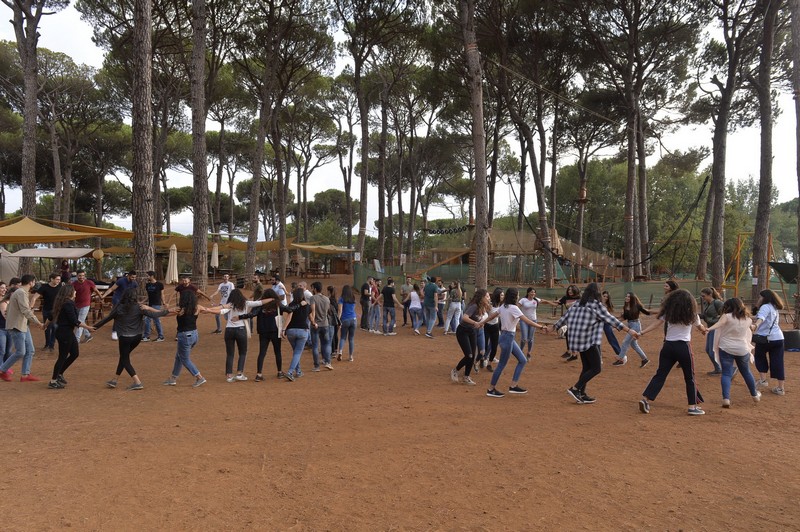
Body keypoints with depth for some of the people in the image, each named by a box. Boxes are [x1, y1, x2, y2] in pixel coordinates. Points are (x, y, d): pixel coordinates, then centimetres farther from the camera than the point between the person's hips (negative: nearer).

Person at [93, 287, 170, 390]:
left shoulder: (119, 308, -8)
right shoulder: (138, 308, -6)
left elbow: (106, 319, 1)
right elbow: (153, 315, -9)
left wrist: (94, 327, 13)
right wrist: (166, 311, 4)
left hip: (124, 338, -3)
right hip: (137, 337, 3)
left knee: (125, 359, 8)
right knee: (124, 357, 20)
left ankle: (137, 382, -2)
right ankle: (114, 380, 26)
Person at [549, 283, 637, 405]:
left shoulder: (577, 304, 10)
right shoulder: (597, 305, -9)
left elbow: (565, 316, 17)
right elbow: (611, 320, -11)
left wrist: (555, 326, 33)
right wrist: (629, 330, -8)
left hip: (578, 340, 8)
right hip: (590, 342, -8)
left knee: (587, 367, 16)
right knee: (596, 368, 0)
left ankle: (581, 394, 16)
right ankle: (575, 389, -6)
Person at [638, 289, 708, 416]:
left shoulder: (668, 313, 4)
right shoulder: (691, 314, 0)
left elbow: (656, 324, -3)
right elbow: (700, 327, 19)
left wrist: (642, 333, 0)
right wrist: (704, 330, 43)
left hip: (668, 346, 3)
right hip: (683, 347, -3)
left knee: (660, 375, 5)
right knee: (690, 377, 11)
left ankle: (645, 399, -4)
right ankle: (693, 406, 14)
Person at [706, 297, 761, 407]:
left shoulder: (727, 316, -10)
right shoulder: (747, 319, 7)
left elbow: (719, 323, -31)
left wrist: (709, 328, -43)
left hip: (726, 349, -4)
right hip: (742, 349, 4)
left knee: (726, 374, -3)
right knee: (746, 372, 23)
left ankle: (726, 398, -18)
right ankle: (755, 395, 41)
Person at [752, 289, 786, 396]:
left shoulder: (765, 307, -6)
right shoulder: (774, 308, 20)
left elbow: (761, 317, -28)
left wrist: (756, 325, -46)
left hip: (765, 337, -7)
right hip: (778, 337, 7)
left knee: (760, 357, 16)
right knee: (777, 362, 8)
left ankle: (763, 380, 10)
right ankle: (781, 388, 9)